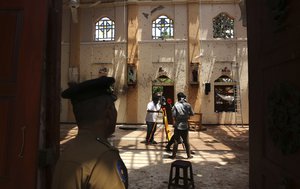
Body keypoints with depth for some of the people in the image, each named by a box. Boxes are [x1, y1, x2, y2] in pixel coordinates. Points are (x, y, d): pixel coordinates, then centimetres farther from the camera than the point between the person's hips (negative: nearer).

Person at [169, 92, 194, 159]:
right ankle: (189, 155, 19)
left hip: (177, 126, -2)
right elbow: (192, 113, 4)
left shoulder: (175, 105, -10)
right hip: (185, 126, 2)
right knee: (186, 141, 13)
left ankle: (174, 155, 10)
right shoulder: (188, 105, -2)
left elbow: (173, 115, -15)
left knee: (176, 141, 5)